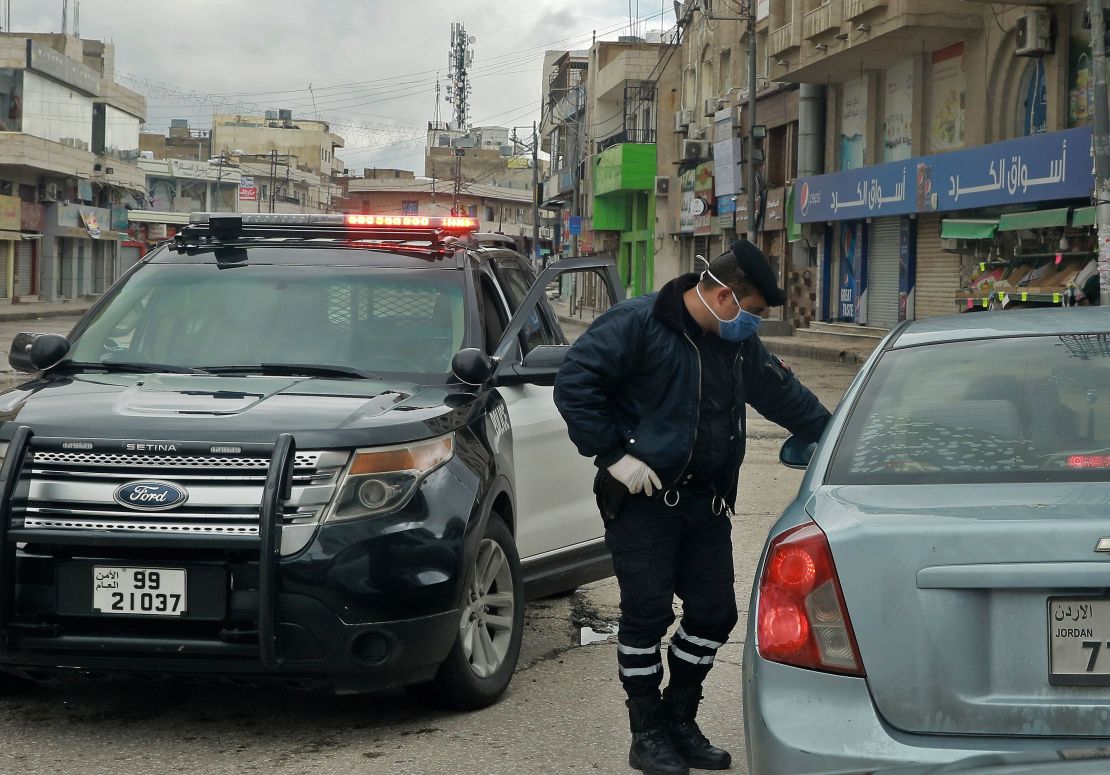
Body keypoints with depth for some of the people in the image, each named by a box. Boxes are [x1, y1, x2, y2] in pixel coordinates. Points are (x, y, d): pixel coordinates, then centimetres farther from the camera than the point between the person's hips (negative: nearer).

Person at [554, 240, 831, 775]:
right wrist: (614, 454, -18)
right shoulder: (636, 325, -14)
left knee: (714, 612, 7)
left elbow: (784, 395, 22)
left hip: (705, 504, 7)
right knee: (647, 613, -6)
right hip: (642, 501, -7)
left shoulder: (739, 345, 10)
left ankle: (680, 721, 24)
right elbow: (573, 384, -18)